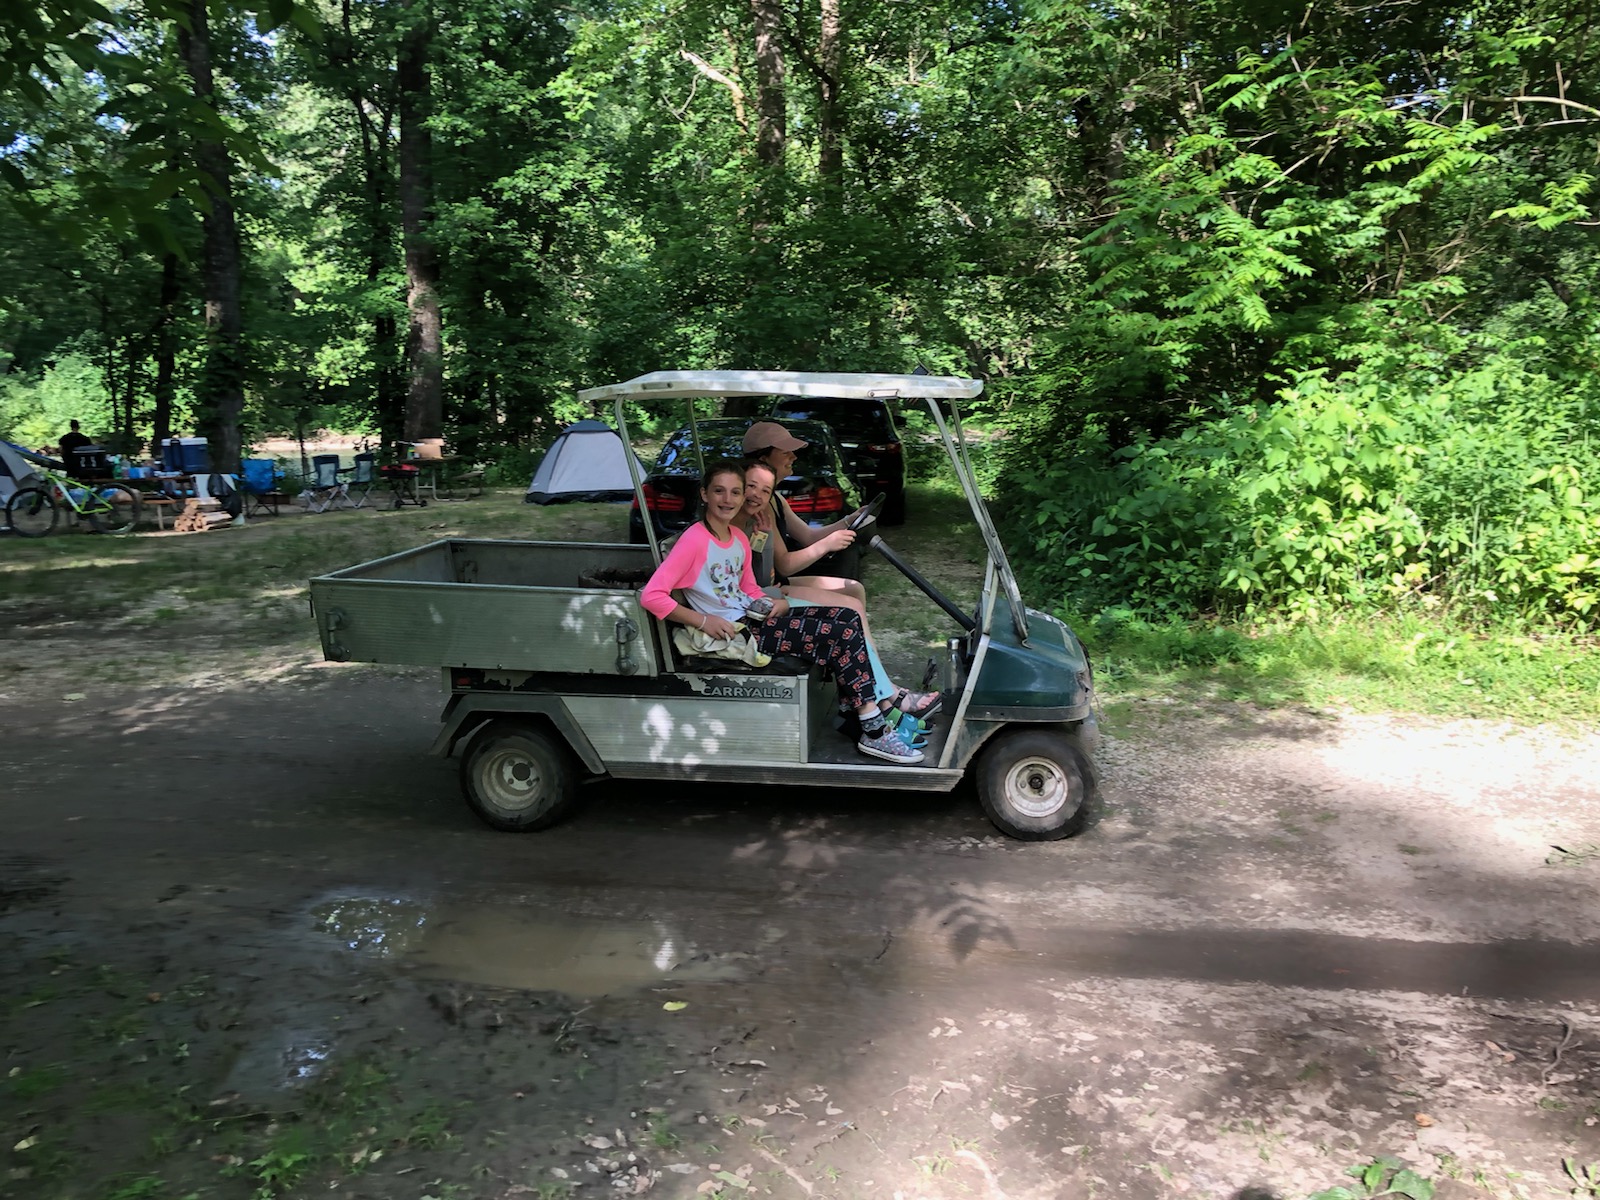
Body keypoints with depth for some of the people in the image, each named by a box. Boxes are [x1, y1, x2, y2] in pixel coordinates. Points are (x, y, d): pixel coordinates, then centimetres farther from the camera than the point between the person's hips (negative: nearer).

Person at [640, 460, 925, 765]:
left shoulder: (739, 538, 11)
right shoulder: (694, 539, -14)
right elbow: (651, 596, -20)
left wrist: (773, 604, -1)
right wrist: (703, 621, -22)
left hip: (752, 617, 9)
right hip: (733, 632, -9)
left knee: (847, 617, -4)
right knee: (842, 635, -15)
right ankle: (875, 733, -9)